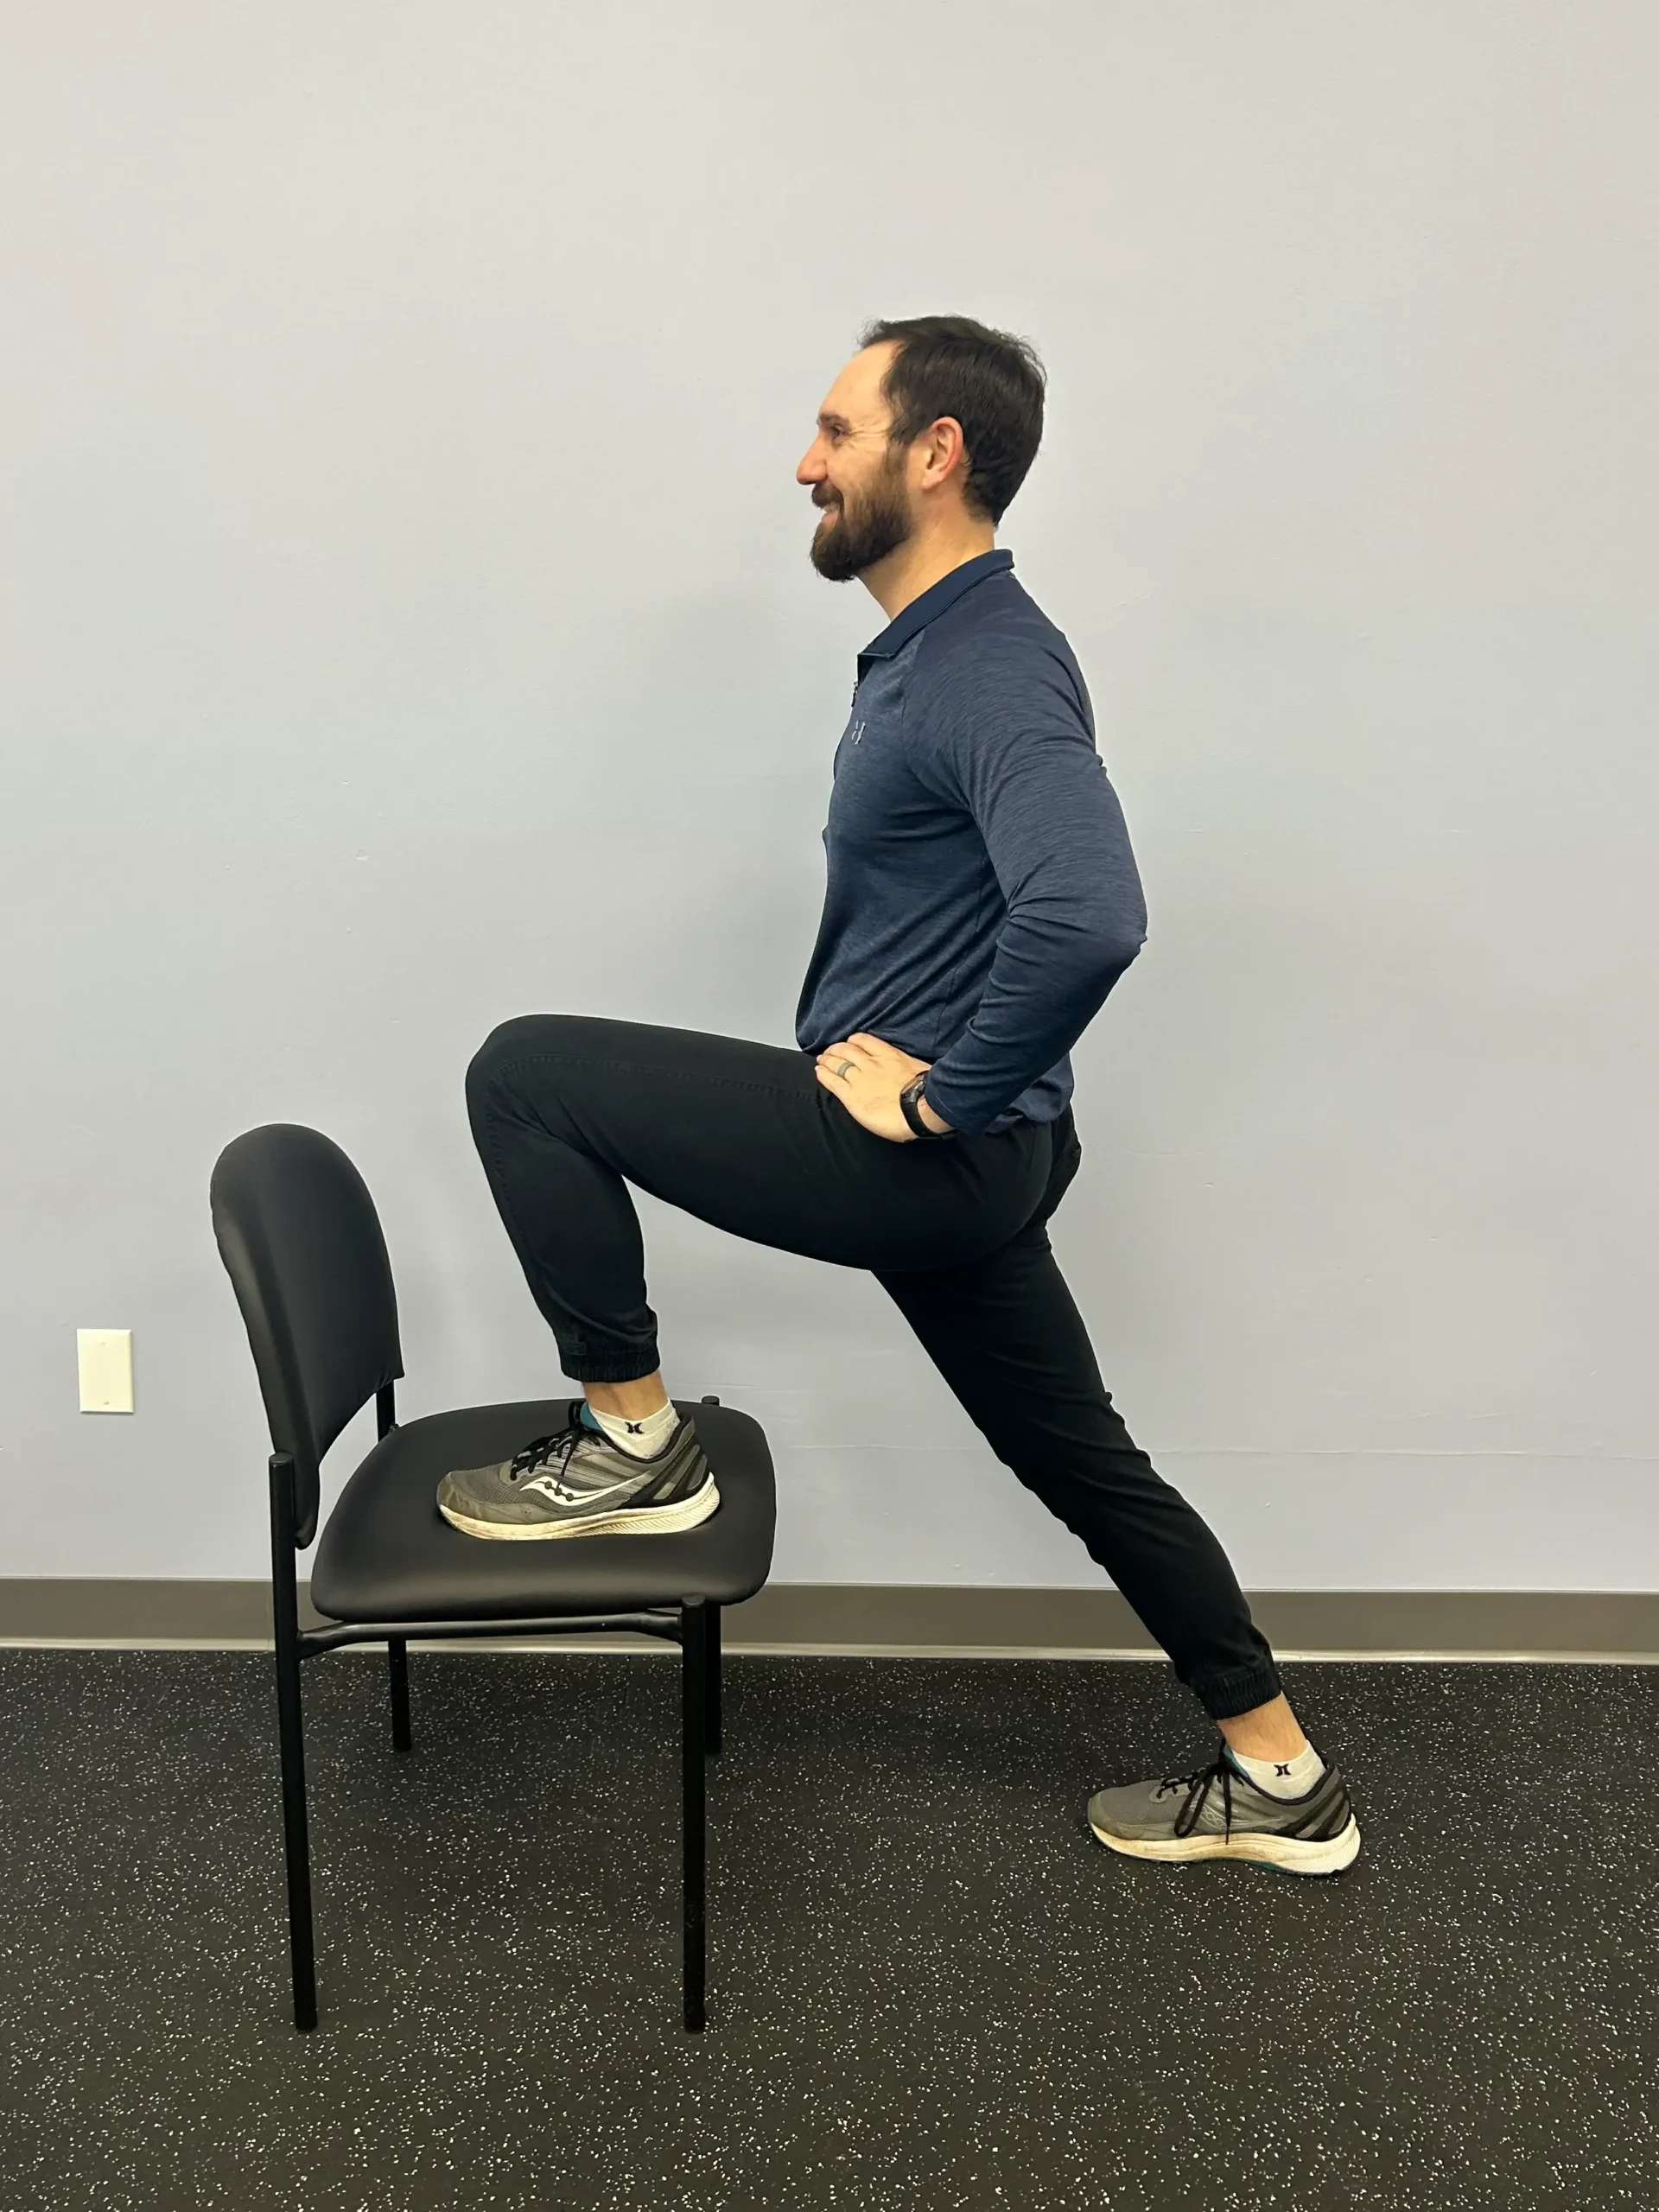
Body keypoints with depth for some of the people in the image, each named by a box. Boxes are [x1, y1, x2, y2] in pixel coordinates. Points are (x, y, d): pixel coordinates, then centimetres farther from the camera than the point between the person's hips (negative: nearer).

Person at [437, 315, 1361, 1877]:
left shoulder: (991, 669, -19)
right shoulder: (927, 647, 13)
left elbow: (1087, 916, -37)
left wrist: (943, 1094, -24)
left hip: (933, 1153, -10)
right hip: (950, 1154, 10)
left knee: (527, 1075, -7)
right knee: (1079, 1458, 18)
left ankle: (632, 1445, 5)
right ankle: (1280, 1783, 31)